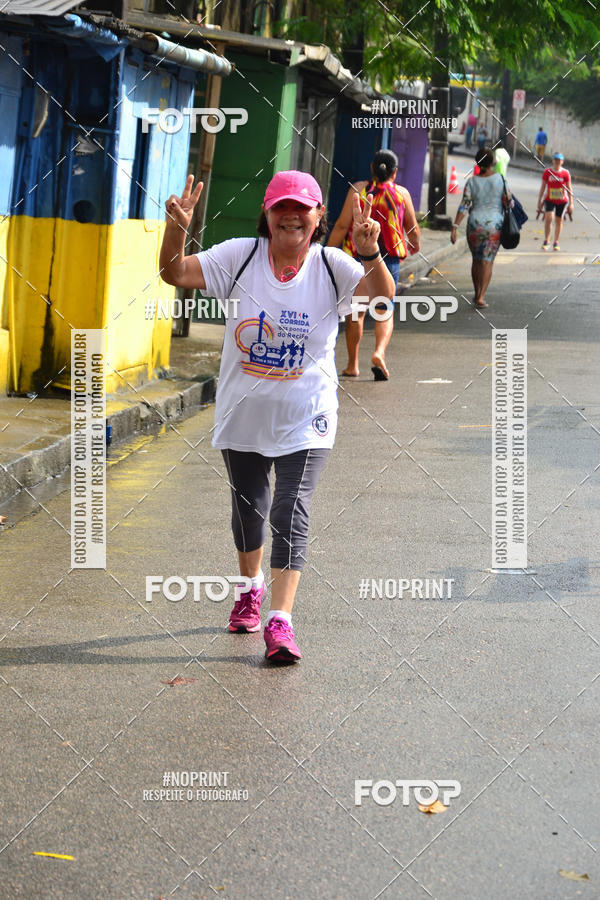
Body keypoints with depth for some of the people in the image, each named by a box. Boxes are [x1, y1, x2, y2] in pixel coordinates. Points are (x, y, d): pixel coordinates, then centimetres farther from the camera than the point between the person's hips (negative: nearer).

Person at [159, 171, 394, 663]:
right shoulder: (240, 256, -5)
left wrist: (370, 254, -43)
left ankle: (280, 621, -14)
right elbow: (176, 273, -9)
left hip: (305, 418, -2)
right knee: (248, 506, 17)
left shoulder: (333, 267, -8)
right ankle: (252, 586, 44)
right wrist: (177, 230, -29)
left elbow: (382, 294, -22)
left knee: (292, 512, -12)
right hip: (243, 413, 2)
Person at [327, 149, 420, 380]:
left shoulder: (357, 190, -3)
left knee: (356, 312, 11)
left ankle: (353, 365, 15)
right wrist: (415, 245, 31)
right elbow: (412, 229, 10)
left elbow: (342, 226, -7)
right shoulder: (402, 194, 0)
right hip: (389, 258, 0)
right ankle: (379, 353, -18)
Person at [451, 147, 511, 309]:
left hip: (475, 224, 2)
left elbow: (464, 206, -10)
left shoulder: (472, 181, -4)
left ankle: (477, 294, 25)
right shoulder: (500, 179, -7)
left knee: (476, 260, 17)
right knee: (487, 261, 0)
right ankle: (481, 297, -11)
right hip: (495, 224, -1)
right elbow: (508, 201, -4)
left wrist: (455, 227, -11)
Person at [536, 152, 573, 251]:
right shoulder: (547, 172, 0)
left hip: (562, 201, 0)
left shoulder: (566, 173, -2)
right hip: (550, 200, 0)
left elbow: (569, 189, 2)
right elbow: (543, 187, 6)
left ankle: (556, 242, 21)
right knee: (549, 218, -18)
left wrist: (571, 203, 0)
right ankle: (546, 241, -7)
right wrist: (539, 201, 5)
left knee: (559, 221, 8)